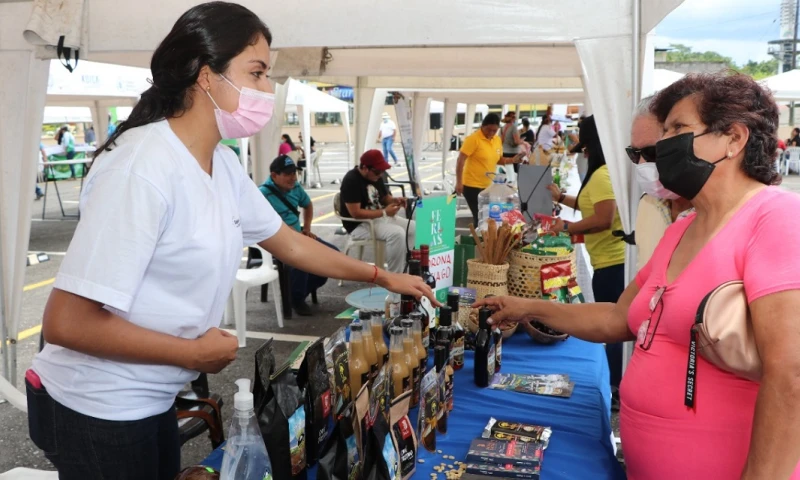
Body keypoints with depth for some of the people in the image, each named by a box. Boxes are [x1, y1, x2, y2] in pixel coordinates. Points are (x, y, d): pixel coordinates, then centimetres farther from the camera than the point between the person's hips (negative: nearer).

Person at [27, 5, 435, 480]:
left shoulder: (223, 164, -2)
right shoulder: (144, 167, -28)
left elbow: (288, 243, 12)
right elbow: (66, 323, -28)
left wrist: (383, 277, 13)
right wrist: (195, 353, -19)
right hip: (98, 409, -7)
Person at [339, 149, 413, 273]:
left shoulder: (376, 177, 6)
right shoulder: (351, 181, -21)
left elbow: (385, 197, 19)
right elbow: (355, 213, -26)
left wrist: (395, 200, -6)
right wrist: (384, 212, -24)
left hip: (380, 217, 9)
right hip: (359, 225, -9)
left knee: (415, 228, -1)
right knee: (397, 233, -31)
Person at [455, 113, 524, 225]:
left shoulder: (497, 140, 7)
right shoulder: (473, 139, -14)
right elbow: (460, 160, -15)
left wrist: (513, 160, 1)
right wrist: (459, 182, -20)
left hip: (488, 186, 7)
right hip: (472, 186, -7)